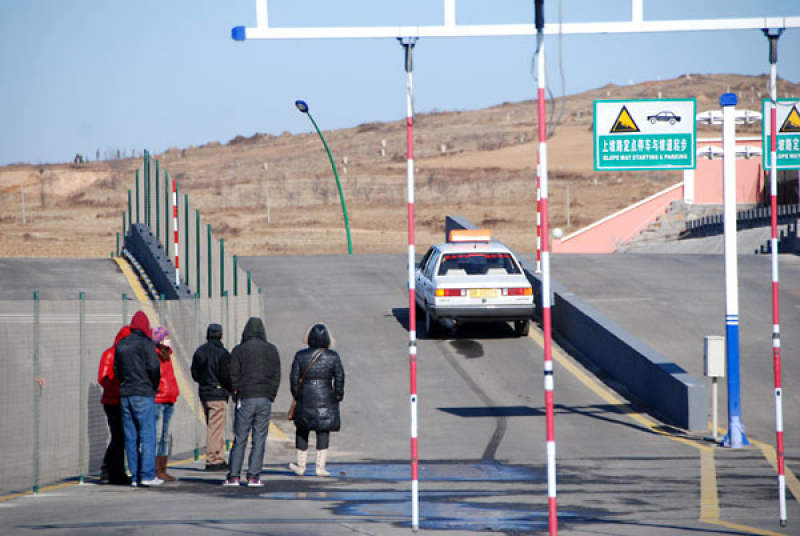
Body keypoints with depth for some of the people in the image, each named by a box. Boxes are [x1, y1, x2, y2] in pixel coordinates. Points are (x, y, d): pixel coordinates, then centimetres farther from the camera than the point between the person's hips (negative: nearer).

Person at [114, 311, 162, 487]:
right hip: (144, 394, -6)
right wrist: (154, 386, 1)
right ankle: (147, 475, -10)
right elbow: (154, 367, -13)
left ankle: (135, 476, 6)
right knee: (147, 435, -4)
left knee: (130, 437, 6)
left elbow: (116, 369, 15)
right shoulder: (146, 343, -7)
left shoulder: (121, 345, 13)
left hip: (125, 395, 6)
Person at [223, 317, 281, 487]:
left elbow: (233, 376, -3)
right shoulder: (271, 350, 4)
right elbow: (276, 376, 5)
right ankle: (254, 476, -3)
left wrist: (236, 394, 9)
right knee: (259, 438, 2)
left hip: (245, 398, -1)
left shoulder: (239, 350, -3)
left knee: (240, 438, 3)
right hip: (265, 399, 1)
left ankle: (234, 476, -1)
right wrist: (271, 395, 11)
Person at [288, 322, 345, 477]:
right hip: (326, 399, -1)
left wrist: (296, 394, 11)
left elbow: (294, 377, -1)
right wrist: (338, 396, 8)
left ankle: (301, 465, 19)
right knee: (323, 432, 4)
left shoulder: (301, 356, -3)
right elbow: (339, 378, -2)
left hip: (305, 399, 1)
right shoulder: (333, 356, -4)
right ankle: (320, 466, 0)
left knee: (302, 430, 14)